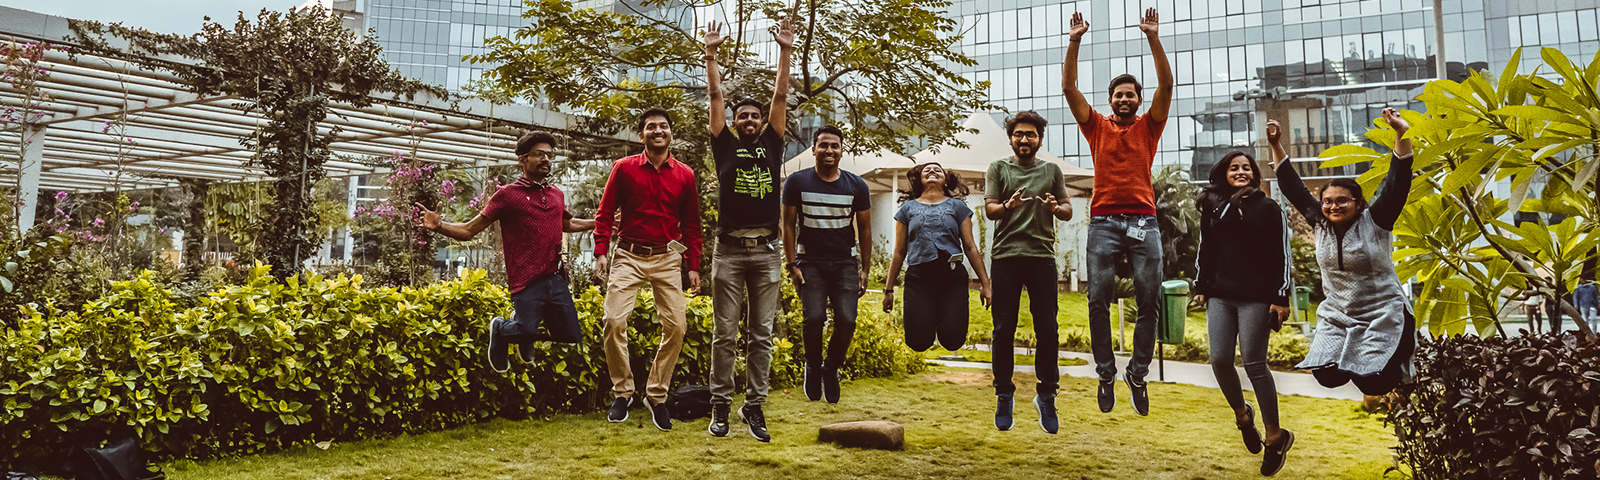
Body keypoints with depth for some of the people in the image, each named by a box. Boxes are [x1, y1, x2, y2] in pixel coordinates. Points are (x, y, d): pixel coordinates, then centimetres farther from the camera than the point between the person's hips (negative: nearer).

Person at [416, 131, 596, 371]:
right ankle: (501, 329, 16)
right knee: (527, 331, -22)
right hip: (527, 282, -5)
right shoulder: (507, 195, 0)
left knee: (571, 338, 0)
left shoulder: (557, 195, 16)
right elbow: (468, 231, -1)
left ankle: (524, 329, 30)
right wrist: (439, 226, -19)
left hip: (557, 280, 5)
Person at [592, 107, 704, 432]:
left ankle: (657, 394, 12)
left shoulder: (684, 175, 7)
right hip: (628, 257, -1)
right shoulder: (624, 168, 3)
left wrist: (693, 266, 7)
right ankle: (622, 392, 5)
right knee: (614, 320, -13)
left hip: (667, 259, 2)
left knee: (675, 326, -5)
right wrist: (601, 253, -6)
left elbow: (691, 224, 12)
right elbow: (605, 213, 5)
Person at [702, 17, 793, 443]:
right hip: (729, 250, -2)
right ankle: (720, 405, 10)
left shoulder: (772, 145, 12)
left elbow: (781, 98, 8)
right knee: (725, 334, 2)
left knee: (762, 335, 4)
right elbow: (716, 99, 4)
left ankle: (754, 405, 12)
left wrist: (785, 52, 4)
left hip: (766, 251, 2)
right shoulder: (725, 146, 9)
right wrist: (711, 54, 1)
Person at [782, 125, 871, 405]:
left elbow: (864, 229, 12)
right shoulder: (797, 182, 1)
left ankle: (832, 368, 14)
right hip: (810, 263, -1)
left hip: (845, 264, 1)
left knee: (846, 321, -14)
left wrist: (865, 270, 8)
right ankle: (813, 367, 11)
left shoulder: (856, 185, 6)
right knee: (813, 318, -18)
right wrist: (791, 264, -3)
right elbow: (789, 225, 4)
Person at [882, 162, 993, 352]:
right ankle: (929, 320, 20)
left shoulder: (957, 207, 14)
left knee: (952, 341, -13)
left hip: (952, 277, 0)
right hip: (919, 278, 0)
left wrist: (985, 284, 5)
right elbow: (899, 252, 16)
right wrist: (889, 289, 14)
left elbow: (970, 247, 11)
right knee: (919, 342, -13)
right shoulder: (908, 208, 15)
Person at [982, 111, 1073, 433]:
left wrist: (1056, 207, -9)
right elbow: (989, 209, 2)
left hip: (1042, 257, 1)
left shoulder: (1052, 171, 16)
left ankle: (1046, 396, 12)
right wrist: (1008, 206, -20)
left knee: (1047, 329, -2)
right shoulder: (998, 169, 11)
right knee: (1004, 329, 1)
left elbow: (1068, 212, 14)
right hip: (1006, 257, -1)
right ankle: (1004, 397, 12)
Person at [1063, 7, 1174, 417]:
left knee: (1149, 298, -4)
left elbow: (1166, 84, 2)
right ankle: (1106, 374, 6)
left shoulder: (1148, 126, 14)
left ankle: (1138, 373, 7)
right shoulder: (1097, 126, 14)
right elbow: (1069, 87, 7)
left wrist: (1153, 38, -6)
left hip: (1143, 220, 0)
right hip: (1104, 221, 0)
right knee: (1099, 298, -4)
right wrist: (1074, 43, -1)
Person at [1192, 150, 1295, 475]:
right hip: (1220, 296, 4)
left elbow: (1282, 256, 0)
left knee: (1254, 363, -7)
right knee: (1220, 360, -4)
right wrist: (1200, 287, 14)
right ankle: (1242, 414, 23)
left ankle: (1275, 435, 6)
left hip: (1256, 298, -3)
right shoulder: (1212, 207, 13)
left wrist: (1281, 298, -6)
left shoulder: (1269, 209, 4)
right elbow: (1205, 250, 19)